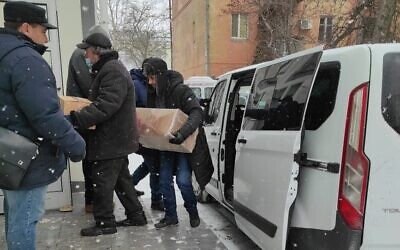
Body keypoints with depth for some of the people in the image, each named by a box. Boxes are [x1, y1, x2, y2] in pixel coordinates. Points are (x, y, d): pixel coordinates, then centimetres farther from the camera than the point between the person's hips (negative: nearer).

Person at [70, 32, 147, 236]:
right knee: (121, 179, 18)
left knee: (102, 181, 0)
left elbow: (105, 105, -28)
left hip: (112, 140, -11)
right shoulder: (108, 68, 17)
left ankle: (105, 223, 14)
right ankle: (136, 215, 29)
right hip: (117, 138, 11)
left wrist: (76, 118, -30)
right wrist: (79, 115, 11)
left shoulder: (112, 71, -18)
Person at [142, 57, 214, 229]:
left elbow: (197, 113, -28)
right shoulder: (155, 93, 2)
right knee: (164, 181, 5)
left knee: (183, 181, -10)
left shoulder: (181, 90, -19)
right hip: (166, 144, 6)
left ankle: (193, 213, 18)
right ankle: (171, 216, 22)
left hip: (185, 143, -6)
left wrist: (182, 133, -42)